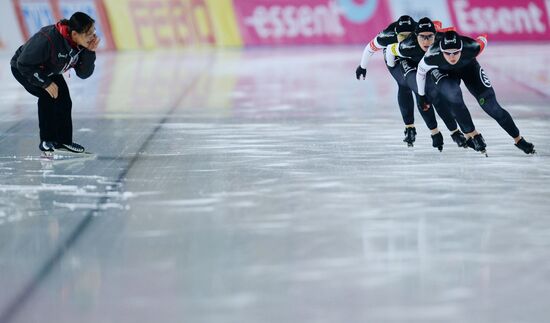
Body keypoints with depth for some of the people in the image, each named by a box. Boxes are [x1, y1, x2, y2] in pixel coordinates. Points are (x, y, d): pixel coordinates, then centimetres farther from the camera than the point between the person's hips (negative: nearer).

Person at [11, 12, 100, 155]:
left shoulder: (81, 45, -19)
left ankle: (64, 140, 13)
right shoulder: (47, 40, -41)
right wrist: (45, 83, -28)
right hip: (22, 69, -7)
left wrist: (90, 52, -28)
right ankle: (47, 141, -11)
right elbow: (24, 64, -33)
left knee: (64, 101, -1)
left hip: (49, 71, 7)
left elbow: (83, 73, -12)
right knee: (47, 96, -23)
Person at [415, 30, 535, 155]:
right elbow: (421, 71, -16)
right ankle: (472, 135, -13)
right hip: (443, 72, -1)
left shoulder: (471, 47, -38)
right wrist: (421, 95, -3)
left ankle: (518, 139, 7)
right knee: (454, 95, -30)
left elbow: (483, 40, -13)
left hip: (468, 66, 1)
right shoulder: (433, 56, -39)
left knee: (490, 104, -6)